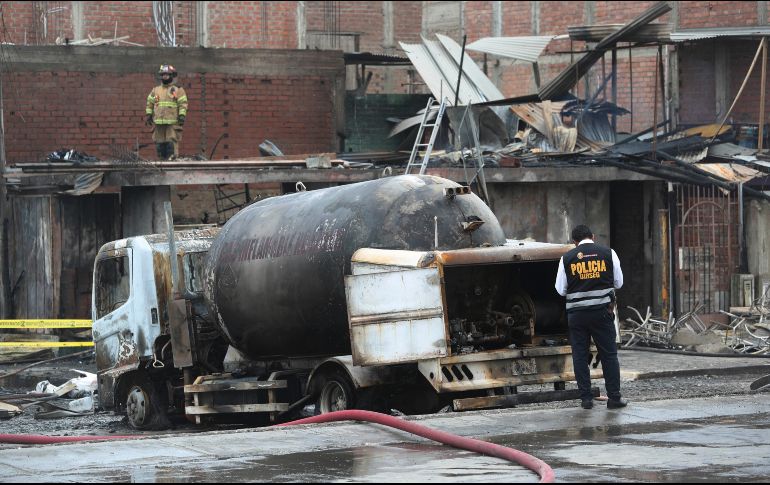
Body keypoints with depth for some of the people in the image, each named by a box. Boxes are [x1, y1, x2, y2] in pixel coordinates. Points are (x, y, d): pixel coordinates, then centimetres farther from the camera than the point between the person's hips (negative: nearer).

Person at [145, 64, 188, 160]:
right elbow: (150, 103, 20)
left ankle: (172, 158, -11)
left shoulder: (178, 90, 4)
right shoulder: (155, 90, 16)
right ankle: (162, 158, 12)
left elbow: (183, 104, -1)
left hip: (173, 122, -4)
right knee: (159, 142, 5)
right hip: (158, 122, 4)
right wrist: (149, 114, 11)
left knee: (172, 142, -11)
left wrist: (182, 116, -10)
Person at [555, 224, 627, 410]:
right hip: (602, 310, 0)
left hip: (576, 313, 0)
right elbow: (618, 282, 7)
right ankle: (614, 397, 6)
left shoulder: (567, 258, 0)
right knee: (609, 354, 6)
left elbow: (560, 289, 4)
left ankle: (586, 398, 7)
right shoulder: (608, 253, 0)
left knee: (580, 355, 7)